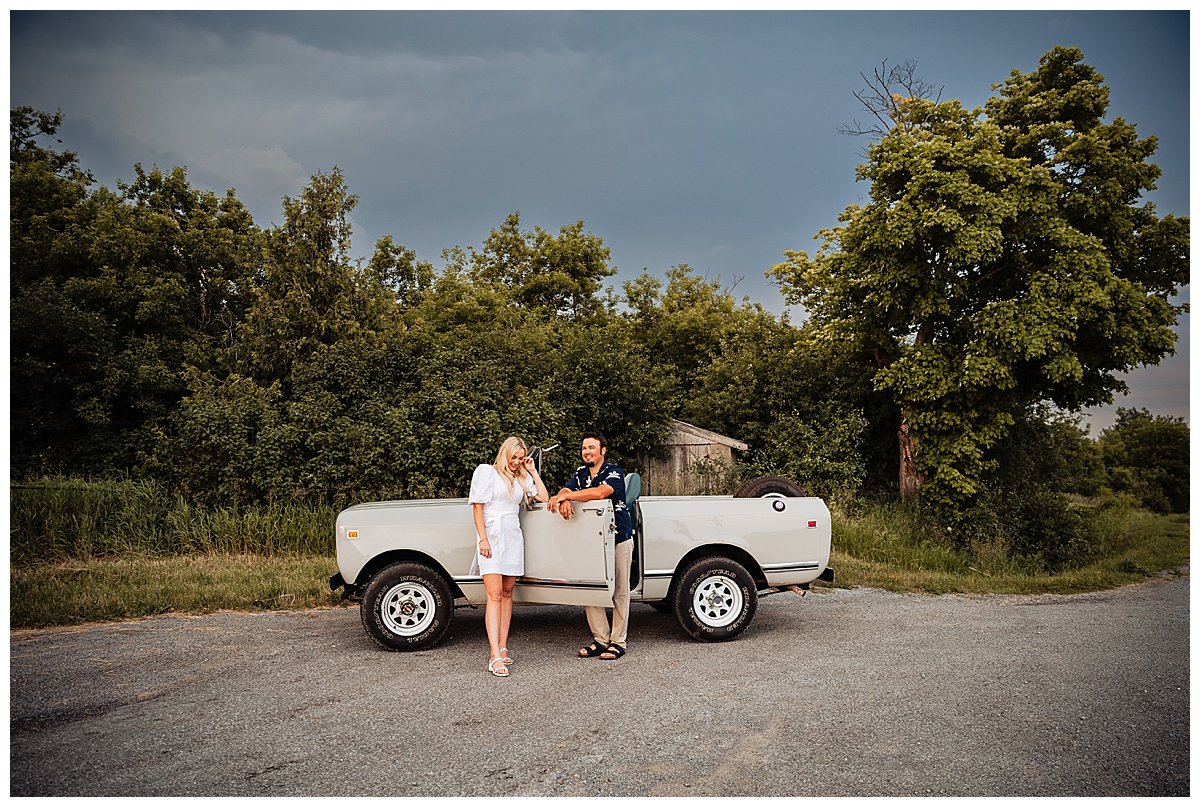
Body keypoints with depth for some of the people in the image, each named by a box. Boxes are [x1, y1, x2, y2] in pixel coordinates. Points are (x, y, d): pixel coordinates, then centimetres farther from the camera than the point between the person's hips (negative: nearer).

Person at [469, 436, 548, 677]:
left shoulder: (522, 478, 15)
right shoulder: (487, 472, 0)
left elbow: (543, 497, 10)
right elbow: (477, 506, -5)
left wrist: (533, 471, 9)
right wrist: (483, 539, -13)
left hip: (514, 537, 6)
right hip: (492, 537, -6)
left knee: (507, 594, 7)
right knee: (494, 595, -12)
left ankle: (502, 648, 13)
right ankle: (494, 657, -17)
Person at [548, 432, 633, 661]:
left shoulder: (614, 473, -9)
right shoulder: (580, 474, 11)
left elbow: (601, 492, -29)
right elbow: (565, 490, -4)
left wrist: (566, 496, -30)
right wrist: (564, 499, -29)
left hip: (619, 539, -6)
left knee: (619, 591, 0)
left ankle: (617, 642, 7)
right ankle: (600, 639, 12)